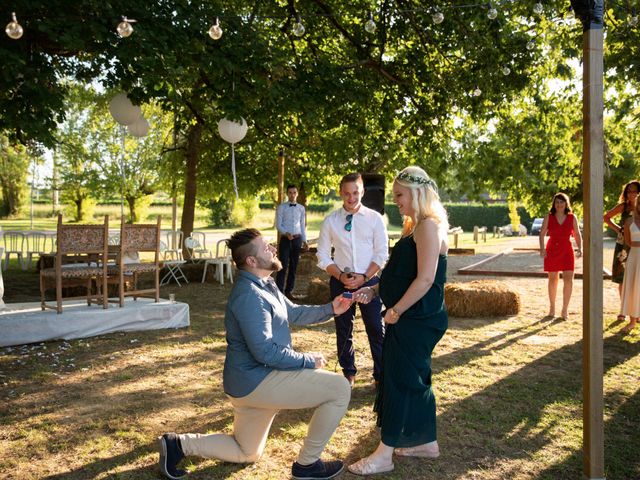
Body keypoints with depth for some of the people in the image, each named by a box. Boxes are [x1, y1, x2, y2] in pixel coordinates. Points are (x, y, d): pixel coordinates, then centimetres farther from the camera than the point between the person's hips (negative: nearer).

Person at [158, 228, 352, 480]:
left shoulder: (265, 285, 9)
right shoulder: (250, 296, -23)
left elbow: (293, 313, 19)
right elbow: (265, 352, -27)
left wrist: (330, 309, 6)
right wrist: (309, 361, -17)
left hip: (248, 383, 11)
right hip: (257, 381, -11)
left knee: (246, 454, 26)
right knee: (339, 389, -10)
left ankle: (178, 444, 16)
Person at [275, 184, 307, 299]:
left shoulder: (301, 208, 8)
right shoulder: (281, 207, -2)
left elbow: (302, 225, 14)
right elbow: (278, 224, -5)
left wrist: (304, 240, 8)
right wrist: (286, 233, -21)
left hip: (297, 239, 4)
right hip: (285, 239, -4)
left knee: (293, 266, 9)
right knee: (283, 266, -7)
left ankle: (289, 290, 18)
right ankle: (279, 291, -1)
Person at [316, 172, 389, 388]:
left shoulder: (374, 218, -2)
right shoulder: (330, 221, 0)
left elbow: (381, 254, -2)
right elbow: (323, 256, 3)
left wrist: (363, 277, -13)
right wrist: (340, 276, -11)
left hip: (369, 280, -1)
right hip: (340, 282, 1)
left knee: (376, 329, 3)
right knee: (343, 329, 12)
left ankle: (381, 375, 17)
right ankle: (348, 372, 29)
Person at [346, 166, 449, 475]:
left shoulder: (428, 226, -17)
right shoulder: (415, 226, 14)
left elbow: (425, 279, -24)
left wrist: (395, 311, -17)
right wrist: (374, 290, 9)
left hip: (418, 319, -10)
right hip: (411, 318, 10)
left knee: (399, 380, -4)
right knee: (415, 379, 16)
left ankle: (384, 454, 4)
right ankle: (427, 442, 29)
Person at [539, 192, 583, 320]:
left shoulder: (572, 218, 1)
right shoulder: (549, 217, -1)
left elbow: (577, 234, 5)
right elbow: (542, 234, -1)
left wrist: (580, 248, -8)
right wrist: (542, 248, -13)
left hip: (567, 250, 0)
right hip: (552, 250, 0)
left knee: (568, 280, -8)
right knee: (552, 279, 8)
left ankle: (565, 309, 3)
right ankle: (552, 307, 23)